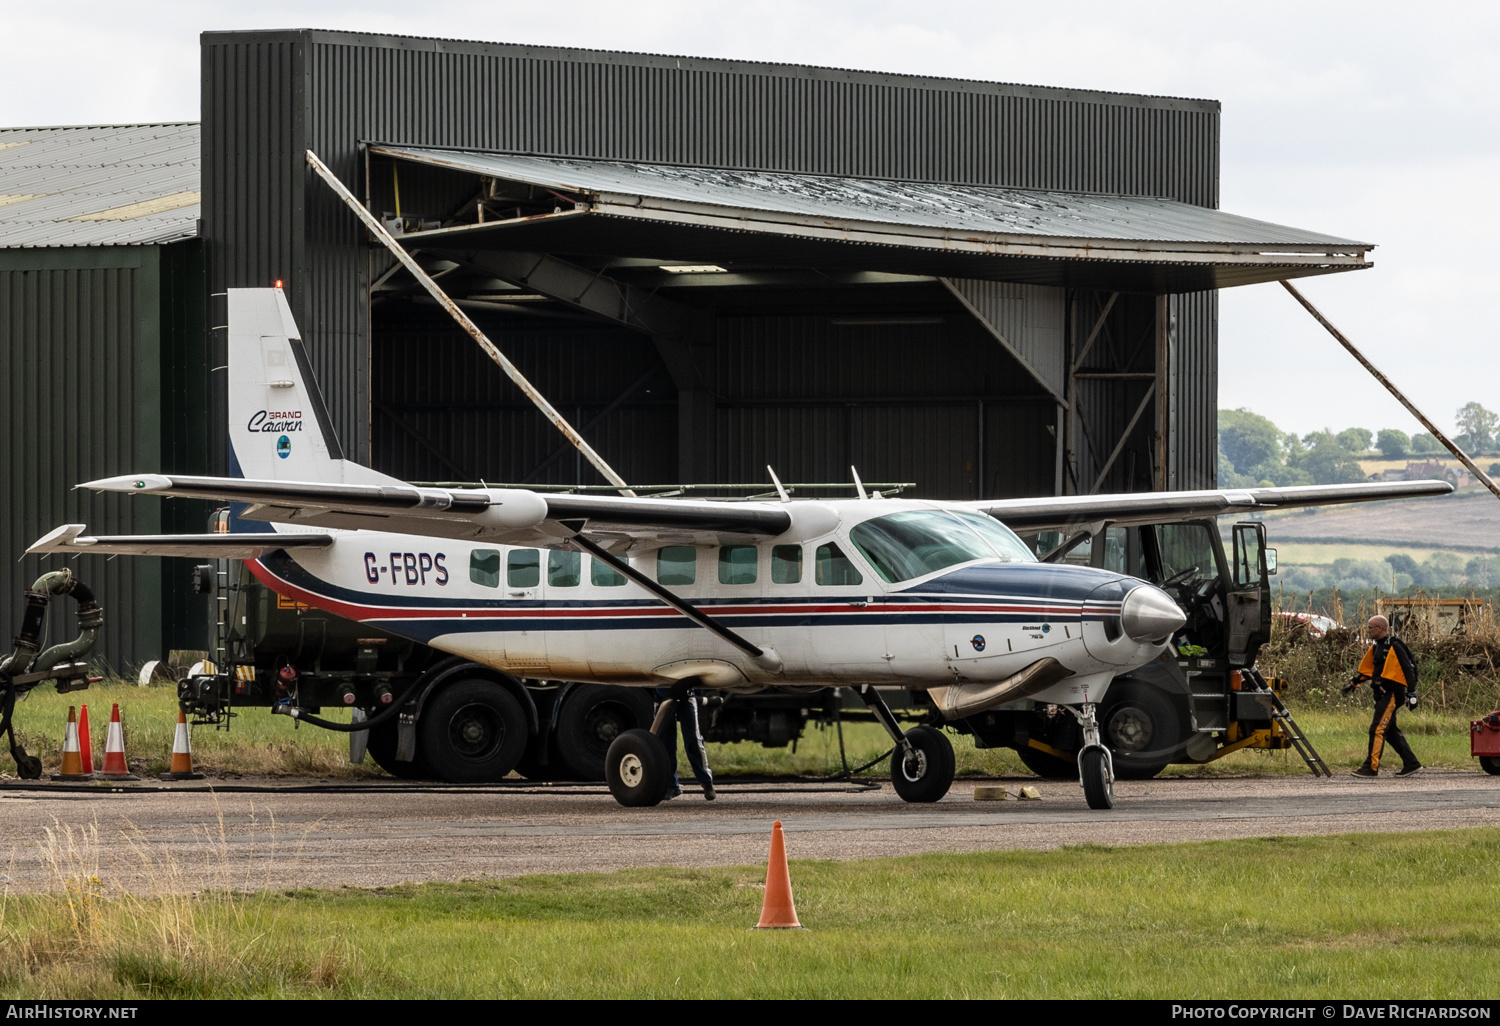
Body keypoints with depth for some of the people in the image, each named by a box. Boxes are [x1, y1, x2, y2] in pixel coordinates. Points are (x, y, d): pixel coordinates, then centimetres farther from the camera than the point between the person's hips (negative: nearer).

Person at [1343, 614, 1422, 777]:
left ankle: (1371, 767, -9)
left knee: (1377, 729, -10)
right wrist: (1354, 683, 18)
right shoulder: (1376, 647, 15)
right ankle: (1411, 763, 17)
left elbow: (1408, 670, -15)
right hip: (1382, 694, 10)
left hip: (1392, 694, -10)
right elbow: (1367, 669, 25)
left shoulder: (1394, 647, -13)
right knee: (1390, 731, 12)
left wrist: (1412, 693, -16)